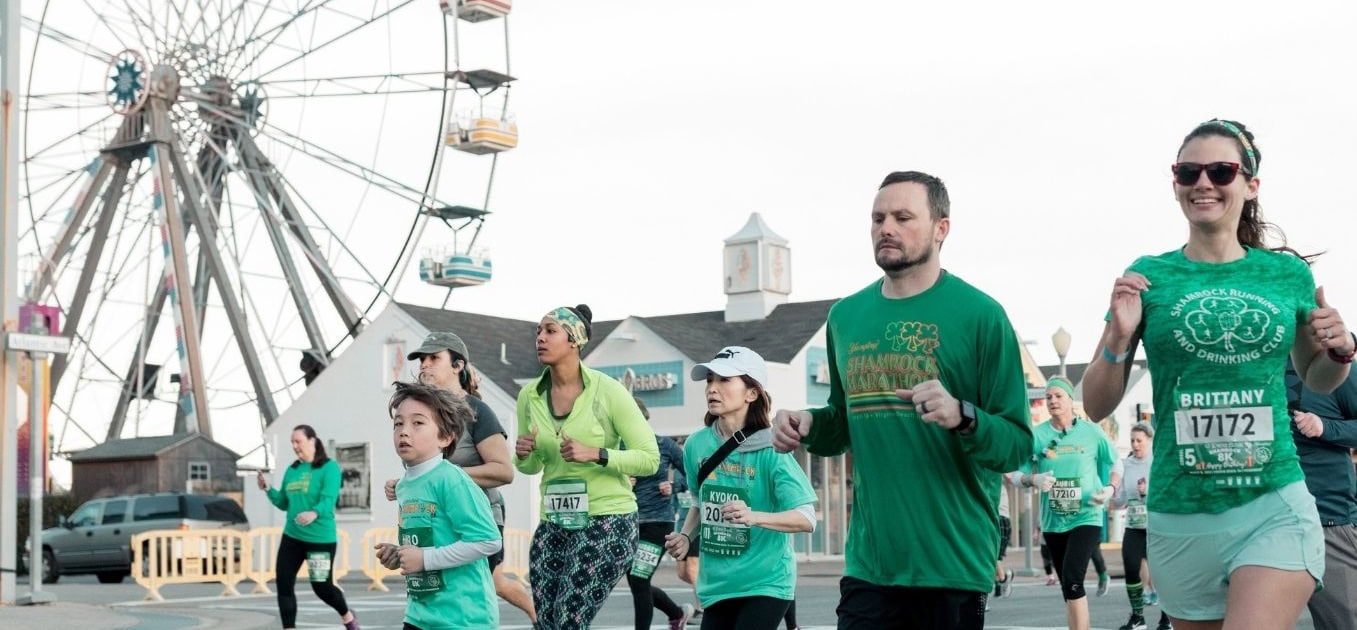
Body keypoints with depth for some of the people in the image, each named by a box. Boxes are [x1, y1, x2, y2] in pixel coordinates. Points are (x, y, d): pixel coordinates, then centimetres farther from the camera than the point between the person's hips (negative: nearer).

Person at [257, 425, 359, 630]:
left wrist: (314, 513, -43)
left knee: (322, 586, 4)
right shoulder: (292, 470, 10)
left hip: (320, 538, -6)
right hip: (291, 537, 6)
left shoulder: (329, 467, -10)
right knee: (284, 583, -2)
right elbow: (284, 503, 15)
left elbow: (328, 500, -22)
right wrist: (268, 489, -2)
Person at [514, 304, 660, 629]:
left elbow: (650, 458, -8)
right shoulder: (529, 396, 4)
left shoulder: (608, 391, -10)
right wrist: (523, 455, -6)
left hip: (607, 521, -5)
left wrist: (596, 454, -22)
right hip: (554, 525, 6)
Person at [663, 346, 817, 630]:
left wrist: (754, 517, -33)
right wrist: (686, 535, 1)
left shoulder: (770, 450, -15)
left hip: (765, 582, -6)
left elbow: (806, 518, -18)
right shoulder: (697, 445, 0)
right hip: (717, 583, 6)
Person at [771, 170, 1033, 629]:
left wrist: (962, 417, -27)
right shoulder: (846, 316, 9)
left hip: (953, 562, -4)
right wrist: (810, 426, 1)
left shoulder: (980, 314, -7)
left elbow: (1018, 444, -8)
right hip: (868, 563, 4)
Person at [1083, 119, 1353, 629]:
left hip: (1275, 508, -1)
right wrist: (1118, 338, -14)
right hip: (1180, 517, 1)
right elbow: (1096, 406, 3)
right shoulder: (1149, 277, 0)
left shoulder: (1289, 274, 3)